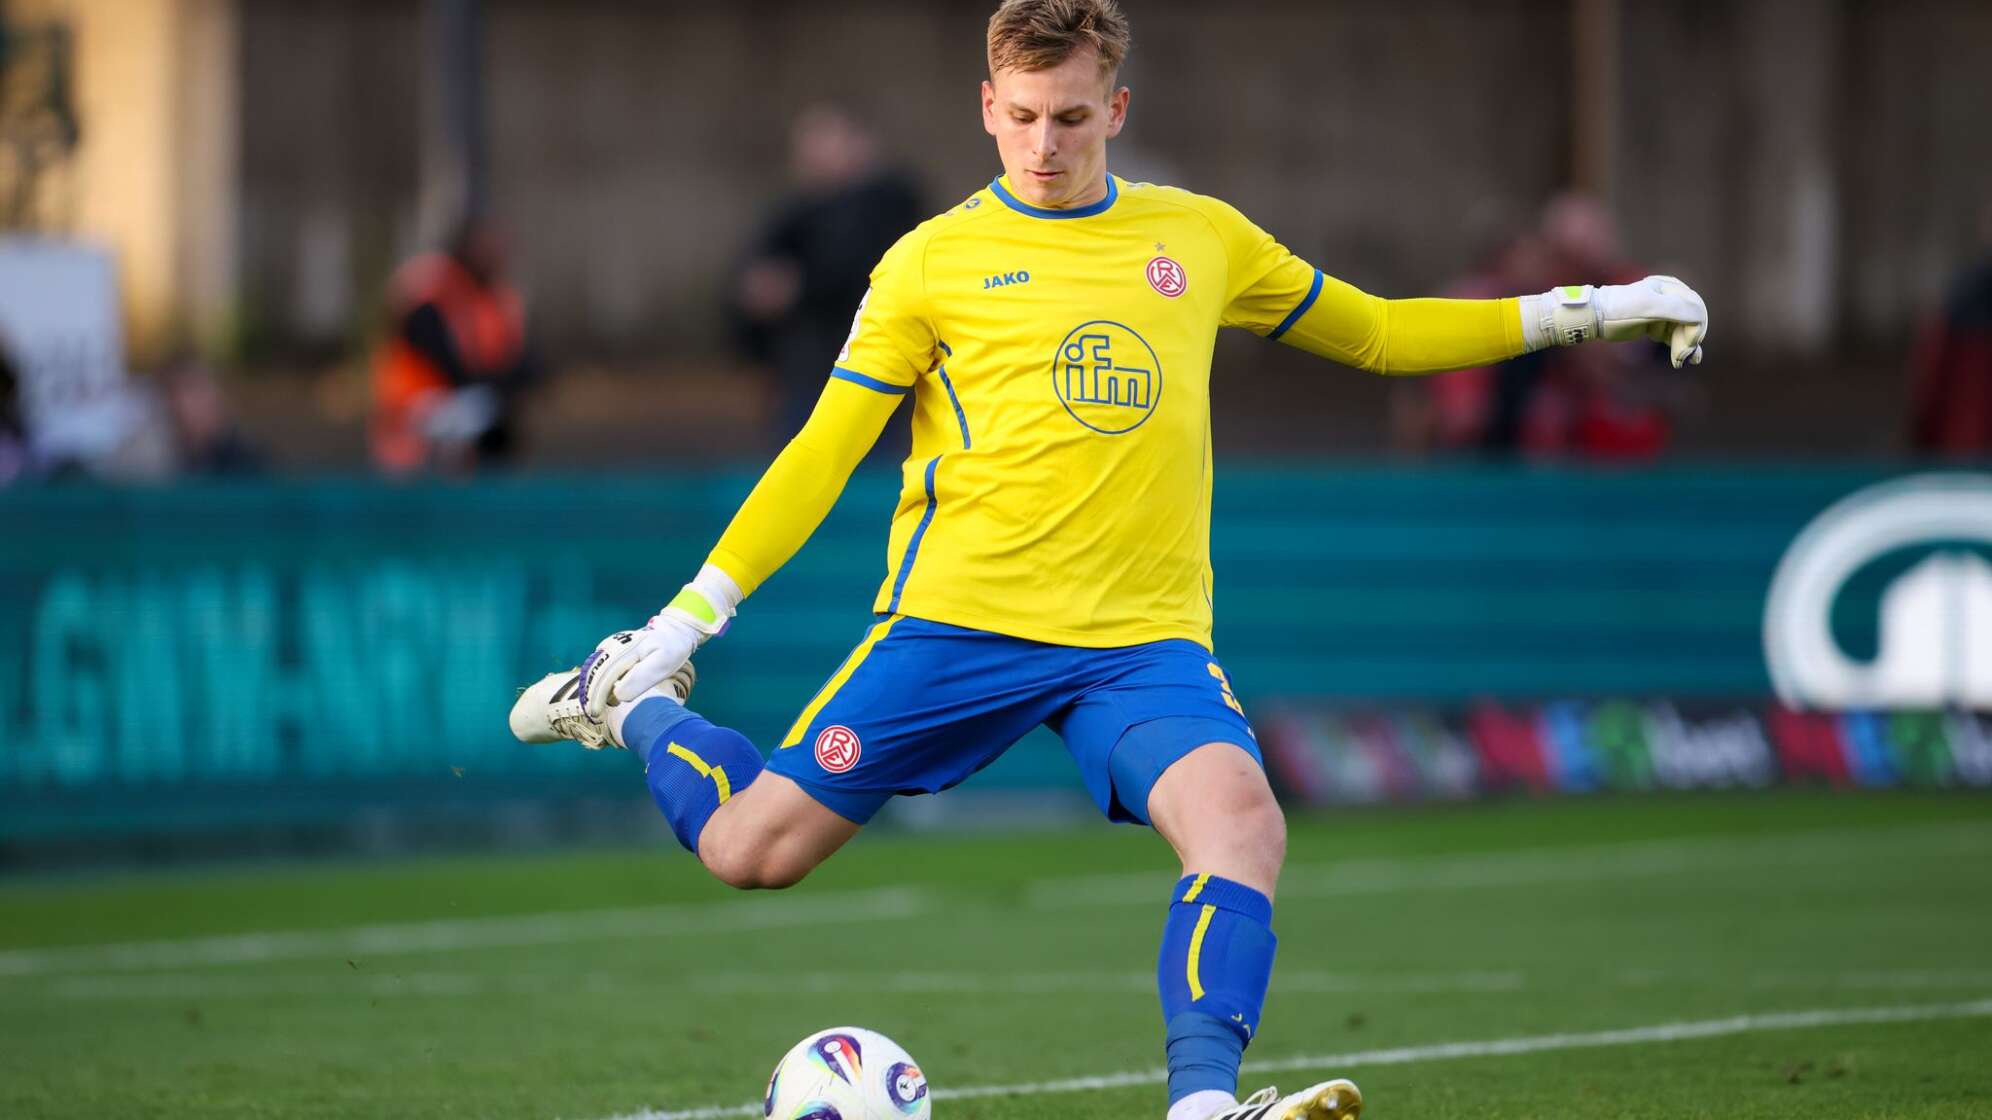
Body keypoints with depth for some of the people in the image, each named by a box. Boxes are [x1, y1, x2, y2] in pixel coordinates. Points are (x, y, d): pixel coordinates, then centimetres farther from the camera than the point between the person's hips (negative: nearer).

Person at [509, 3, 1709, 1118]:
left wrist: (1577, 312, 21)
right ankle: (634, 702, 26)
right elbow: (822, 455, 5)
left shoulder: (1201, 236, 13)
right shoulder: (933, 262, 3)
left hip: (1144, 637, 1)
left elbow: (1373, 334, 25)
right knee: (751, 849, -5)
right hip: (957, 616, -1)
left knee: (1238, 817, -29)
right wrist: (686, 618, 0)